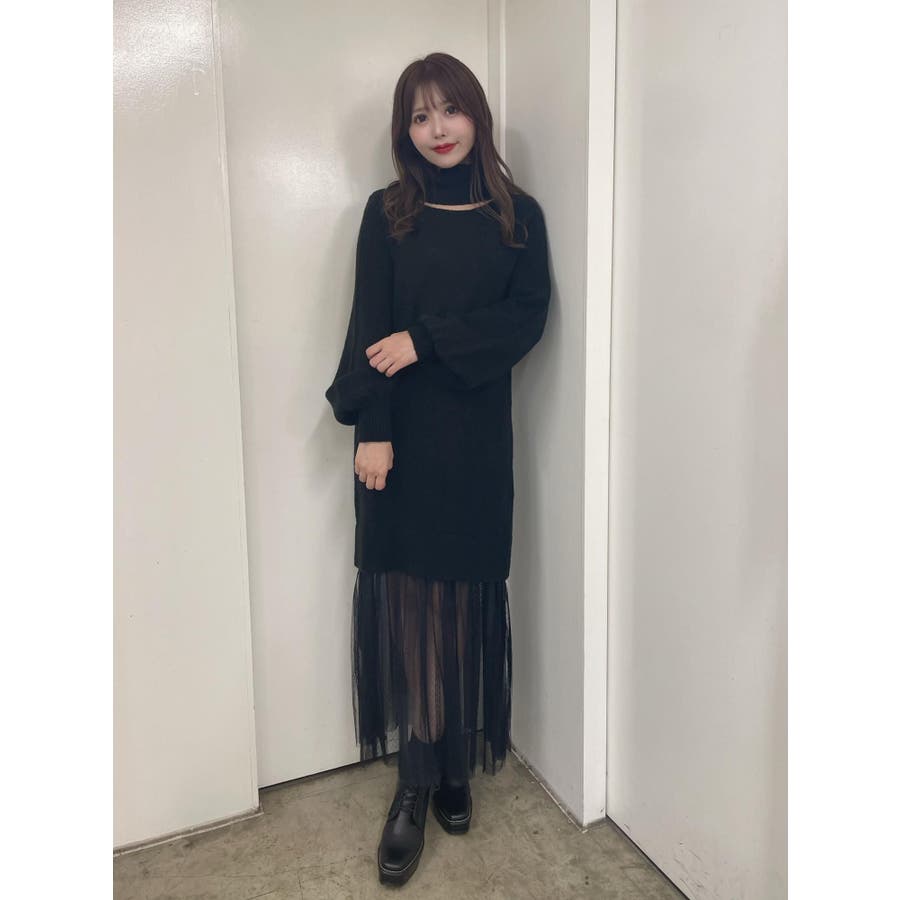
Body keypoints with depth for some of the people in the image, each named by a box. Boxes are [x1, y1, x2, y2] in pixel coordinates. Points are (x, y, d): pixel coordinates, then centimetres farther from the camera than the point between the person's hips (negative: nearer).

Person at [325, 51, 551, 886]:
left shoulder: (518, 214, 7)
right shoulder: (388, 212, 6)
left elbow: (527, 318, -4)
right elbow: (370, 326, -2)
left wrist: (428, 339, -14)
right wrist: (371, 429, -12)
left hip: (476, 431, 1)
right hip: (405, 431, 0)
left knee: (465, 595, 5)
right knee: (409, 596, 0)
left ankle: (447, 767, 22)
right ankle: (429, 777, 13)